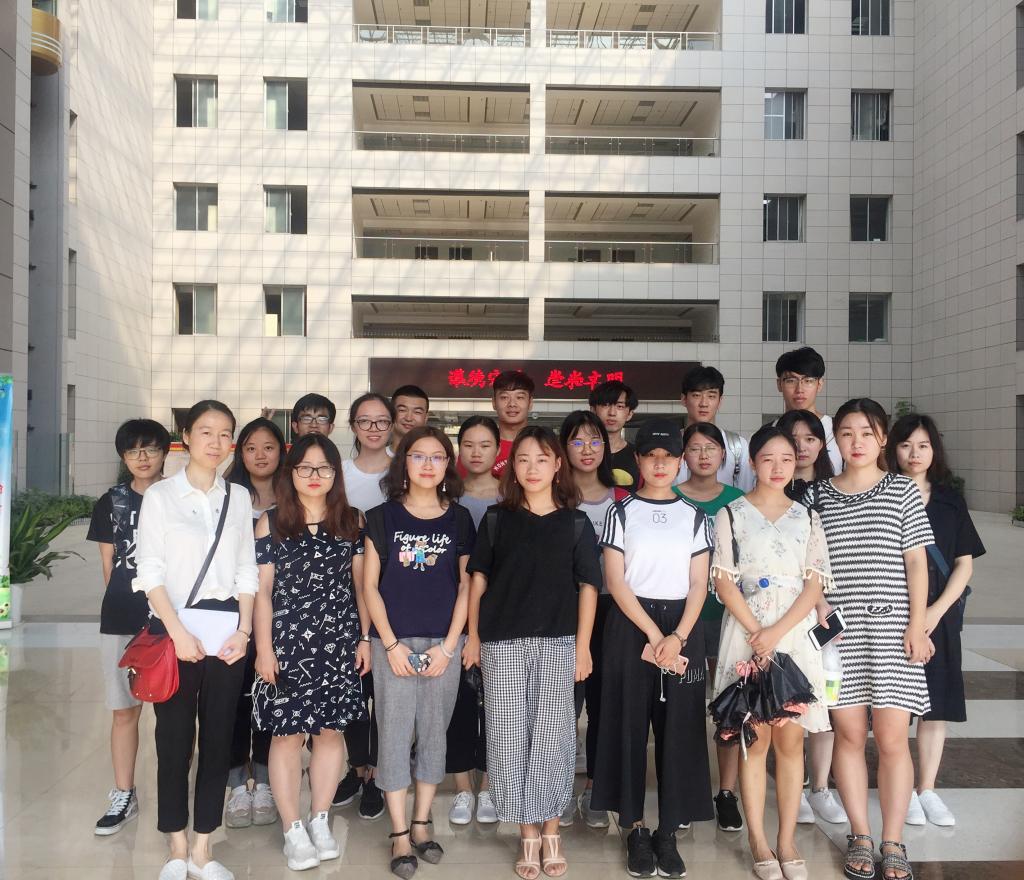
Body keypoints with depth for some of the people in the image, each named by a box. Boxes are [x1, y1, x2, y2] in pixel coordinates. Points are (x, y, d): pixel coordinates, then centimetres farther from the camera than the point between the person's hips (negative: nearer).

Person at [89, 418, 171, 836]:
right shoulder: (112, 502, 7)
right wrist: (126, 601, 5)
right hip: (120, 619, 2)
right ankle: (123, 796, 19)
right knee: (124, 711, 8)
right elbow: (108, 564, 10)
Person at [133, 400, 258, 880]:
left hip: (226, 630, 3)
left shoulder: (238, 497, 10)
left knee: (218, 737, 5)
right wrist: (178, 632, -13)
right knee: (174, 738, 2)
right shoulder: (160, 495, 2)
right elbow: (150, 570, -4)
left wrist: (244, 629, -2)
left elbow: (247, 570, 9)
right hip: (173, 628, -2)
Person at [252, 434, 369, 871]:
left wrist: (364, 638, 3)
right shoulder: (271, 522, 0)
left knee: (330, 730, 8)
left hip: (338, 642, 2)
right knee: (287, 733, 3)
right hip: (287, 643, -2)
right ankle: (292, 829, 17)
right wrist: (263, 648, -5)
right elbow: (262, 590, -1)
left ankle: (320, 821, 24)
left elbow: (361, 583, 7)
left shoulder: (351, 522, 5)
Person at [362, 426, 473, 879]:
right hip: (393, 642, -1)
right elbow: (370, 586, 0)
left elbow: (466, 586, 4)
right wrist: (392, 645, -7)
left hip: (443, 643, 2)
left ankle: (421, 824, 23)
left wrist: (448, 646, -4)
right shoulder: (382, 517, 0)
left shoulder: (459, 519, 4)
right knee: (395, 734, 1)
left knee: (433, 733, 9)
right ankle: (399, 834, 11)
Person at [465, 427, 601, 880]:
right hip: (502, 642, 1)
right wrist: (472, 635, 5)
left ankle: (550, 830, 18)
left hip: (557, 642, -1)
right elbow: (479, 578, 8)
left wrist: (583, 646, 0)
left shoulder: (575, 523, 3)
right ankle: (528, 833, 15)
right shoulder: (496, 518, 5)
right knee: (509, 734, 3)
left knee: (553, 734, 2)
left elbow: (587, 586, 3)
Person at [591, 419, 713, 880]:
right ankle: (635, 828, 13)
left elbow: (699, 585, 3)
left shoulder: (693, 516, 8)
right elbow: (616, 581, -5)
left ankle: (668, 831, 13)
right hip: (631, 627, -2)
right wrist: (653, 635, -13)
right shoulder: (622, 513, 2)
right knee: (630, 725, 1)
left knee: (679, 728, 2)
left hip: (683, 627, 2)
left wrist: (677, 638, -11)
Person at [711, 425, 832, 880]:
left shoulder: (808, 517, 9)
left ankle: (787, 841, 15)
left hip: (796, 634, 2)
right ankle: (758, 841, 12)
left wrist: (777, 631, -11)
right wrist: (756, 631, -13)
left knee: (790, 740, 5)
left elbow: (815, 584, 2)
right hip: (748, 633, -2)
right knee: (754, 740, 2)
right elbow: (724, 583, -3)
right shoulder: (731, 514, 2)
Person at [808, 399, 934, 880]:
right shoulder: (818, 495, 6)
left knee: (892, 739, 0)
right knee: (848, 733, 7)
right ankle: (860, 836, 21)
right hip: (838, 629, 1)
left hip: (891, 626, -1)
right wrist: (821, 614, -3)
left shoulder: (902, 490, 3)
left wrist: (917, 624, -4)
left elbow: (916, 561, 2)